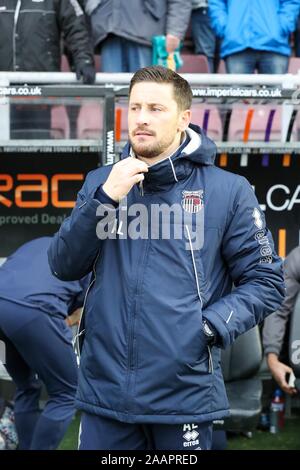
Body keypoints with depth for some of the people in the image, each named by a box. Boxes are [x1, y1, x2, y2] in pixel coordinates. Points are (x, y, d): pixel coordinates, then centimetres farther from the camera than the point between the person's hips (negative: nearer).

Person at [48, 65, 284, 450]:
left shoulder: (228, 191, -1)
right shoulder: (101, 182, 9)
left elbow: (265, 282, 1)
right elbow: (64, 267, 2)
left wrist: (210, 326, -14)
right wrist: (105, 198, -10)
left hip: (185, 392, -2)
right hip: (103, 388, 2)